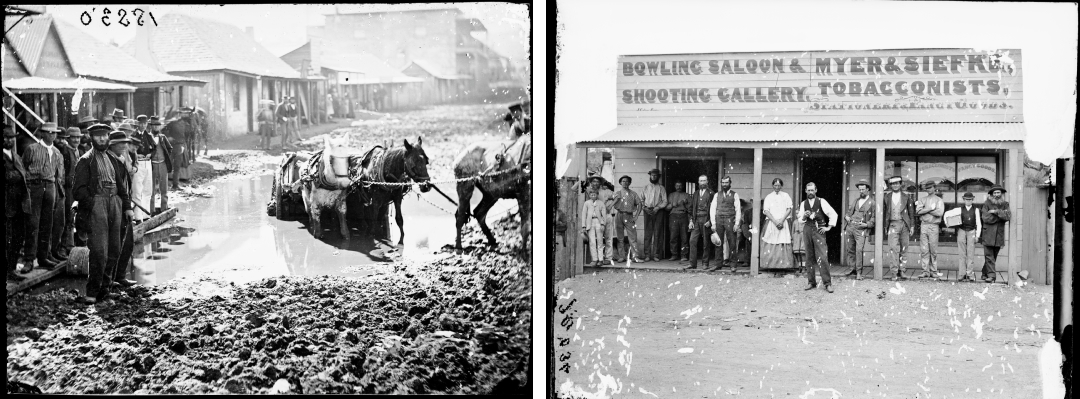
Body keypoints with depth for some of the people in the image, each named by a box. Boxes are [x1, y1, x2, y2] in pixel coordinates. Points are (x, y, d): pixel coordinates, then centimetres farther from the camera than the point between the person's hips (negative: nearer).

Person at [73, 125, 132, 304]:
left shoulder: (114, 160, 18)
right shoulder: (85, 161, 1)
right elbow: (79, 189, -5)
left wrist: (127, 207, 13)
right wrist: (92, 204, -16)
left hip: (115, 204, 6)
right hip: (96, 204, -6)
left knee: (114, 251, 7)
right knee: (99, 252, -13)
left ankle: (104, 288, 17)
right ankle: (92, 292, -6)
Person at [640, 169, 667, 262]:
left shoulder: (661, 188, 9)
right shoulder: (645, 188, 14)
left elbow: (665, 201, 3)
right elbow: (641, 200, 12)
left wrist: (657, 208, -11)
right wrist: (645, 208, -5)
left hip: (658, 212, -1)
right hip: (647, 211, 1)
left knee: (657, 234, -3)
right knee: (647, 234, -4)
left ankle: (656, 255, 0)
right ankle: (647, 255, -3)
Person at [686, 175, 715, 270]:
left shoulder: (711, 194, 1)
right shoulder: (695, 194, 16)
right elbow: (691, 208, 16)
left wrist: (710, 221, -12)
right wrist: (691, 221, 5)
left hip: (706, 220, -4)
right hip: (696, 220, 4)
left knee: (706, 243, 0)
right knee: (692, 241, -5)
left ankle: (705, 263, 9)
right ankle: (692, 264, -3)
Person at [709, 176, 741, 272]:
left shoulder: (734, 195, 5)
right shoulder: (717, 195, 13)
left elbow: (738, 210, 2)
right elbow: (712, 209, 9)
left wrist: (737, 224, -7)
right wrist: (713, 223, 1)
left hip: (729, 220, -2)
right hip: (719, 220, 2)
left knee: (732, 243, -3)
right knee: (719, 243, 3)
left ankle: (732, 264, 2)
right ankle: (719, 263, 9)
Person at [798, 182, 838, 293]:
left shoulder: (821, 202, 1)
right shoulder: (803, 204, 11)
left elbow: (833, 214, 0)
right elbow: (800, 219, 12)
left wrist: (829, 227, -3)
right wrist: (804, 216, -9)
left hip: (819, 231, -4)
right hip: (807, 230, 4)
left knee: (822, 258, -11)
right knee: (809, 258, 6)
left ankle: (827, 283, -7)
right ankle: (812, 282, 13)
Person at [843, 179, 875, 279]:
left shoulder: (872, 202, 1)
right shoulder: (856, 201, 21)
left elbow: (874, 218, -1)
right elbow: (848, 212, 27)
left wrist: (867, 224, -16)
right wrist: (847, 217, 4)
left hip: (861, 229, -6)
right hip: (850, 227, 6)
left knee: (859, 250, -14)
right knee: (850, 249, 9)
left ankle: (859, 273, -9)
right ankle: (854, 269, 23)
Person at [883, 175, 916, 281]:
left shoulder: (906, 197, 9)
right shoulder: (887, 197, 9)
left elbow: (911, 212, 10)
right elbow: (884, 212, 12)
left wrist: (912, 226, 5)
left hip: (904, 224, 1)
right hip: (893, 225, -1)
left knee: (903, 249, 3)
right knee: (893, 248, -12)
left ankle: (900, 271, 11)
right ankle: (894, 273, -15)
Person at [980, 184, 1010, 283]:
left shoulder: (1004, 204, 8)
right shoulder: (987, 204, 1)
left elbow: (1008, 216, -8)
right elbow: (986, 218, -11)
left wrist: (996, 212, -15)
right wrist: (1001, 215, -7)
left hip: (999, 235, 3)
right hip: (988, 234, -3)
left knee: (993, 256, 8)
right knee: (989, 256, -9)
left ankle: (985, 274, 20)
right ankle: (991, 275, -11)